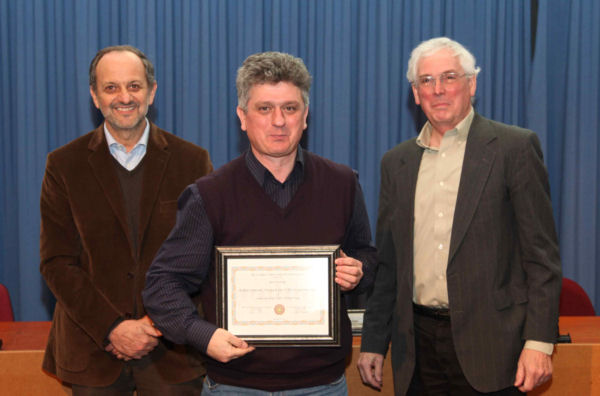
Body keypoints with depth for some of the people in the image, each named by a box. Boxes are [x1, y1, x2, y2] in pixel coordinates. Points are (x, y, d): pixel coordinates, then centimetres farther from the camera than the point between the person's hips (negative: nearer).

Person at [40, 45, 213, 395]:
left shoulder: (192, 161, 2)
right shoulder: (64, 165, 2)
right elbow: (57, 263, -2)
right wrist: (112, 329, -11)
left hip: (173, 350, 0)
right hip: (92, 350, 0)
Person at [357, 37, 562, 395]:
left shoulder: (515, 148, -2)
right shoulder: (397, 162, 11)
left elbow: (542, 253, -5)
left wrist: (539, 341, -12)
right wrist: (373, 343, 11)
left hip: (488, 346, -4)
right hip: (418, 349, 4)